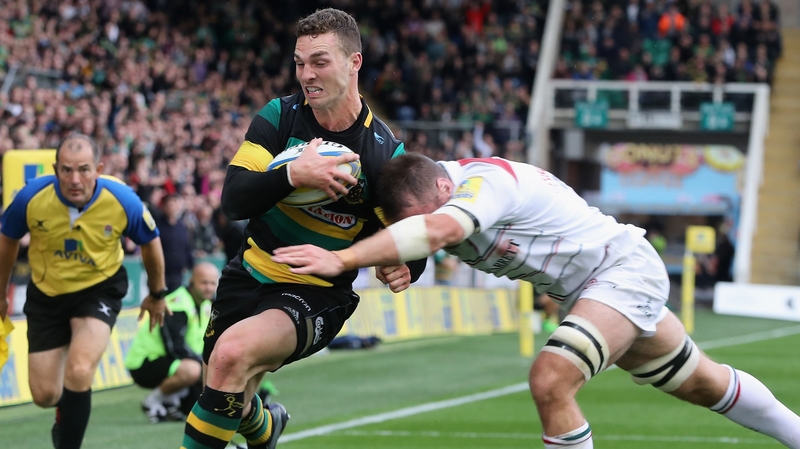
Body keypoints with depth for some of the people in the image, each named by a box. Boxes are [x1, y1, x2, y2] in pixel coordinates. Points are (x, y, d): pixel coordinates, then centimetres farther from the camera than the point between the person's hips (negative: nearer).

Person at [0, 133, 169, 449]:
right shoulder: (32, 198, -23)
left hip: (100, 290, -2)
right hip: (46, 294, 2)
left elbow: (150, 242, -1)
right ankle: (66, 411, 41)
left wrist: (156, 294, 12)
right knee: (44, 395, 3)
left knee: (78, 373, -25)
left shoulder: (123, 201, -23)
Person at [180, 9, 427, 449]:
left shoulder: (385, 153, -13)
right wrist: (293, 174, -33)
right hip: (250, 276, 4)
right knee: (229, 400, 15)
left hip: (317, 296, -4)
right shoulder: (279, 116, -7)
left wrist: (403, 268, -29)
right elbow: (233, 201, -15)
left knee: (232, 355, -32)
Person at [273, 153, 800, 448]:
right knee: (703, 384, 22)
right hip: (583, 291, 10)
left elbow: (436, 231, -50)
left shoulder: (485, 181, -34)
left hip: (624, 267, -10)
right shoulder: (426, 197, -8)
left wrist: (342, 259, -57)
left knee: (551, 381, -27)